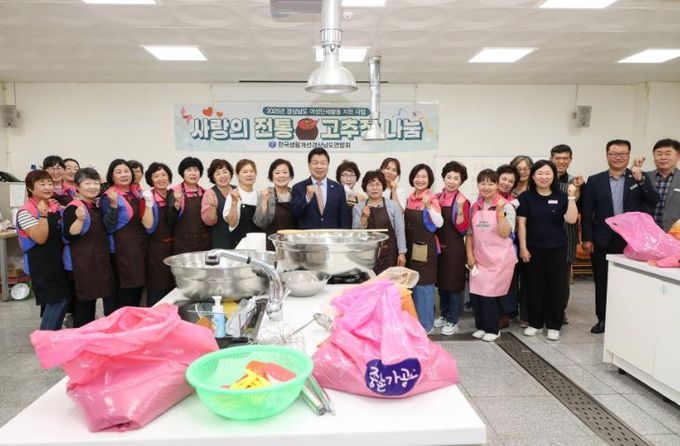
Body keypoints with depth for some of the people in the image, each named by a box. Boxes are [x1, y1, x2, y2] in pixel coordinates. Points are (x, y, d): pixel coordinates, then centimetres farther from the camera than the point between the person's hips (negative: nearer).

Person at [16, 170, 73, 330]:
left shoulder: (55, 205, 8)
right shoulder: (26, 212, -13)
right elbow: (40, 238, -22)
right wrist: (43, 215, -31)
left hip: (59, 261, 8)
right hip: (42, 265, -7)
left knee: (65, 298, 11)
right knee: (56, 301, -8)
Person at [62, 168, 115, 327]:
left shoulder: (98, 206, 12)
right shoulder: (73, 208, -12)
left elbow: (105, 229, 28)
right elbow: (69, 235, -18)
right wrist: (80, 219, -34)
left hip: (99, 260, 8)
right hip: (82, 261, -8)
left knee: (92, 297, 16)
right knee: (84, 301, -4)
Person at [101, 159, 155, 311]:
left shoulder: (138, 193, 12)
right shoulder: (109, 197, -6)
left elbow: (148, 223, 15)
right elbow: (108, 227, -15)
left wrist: (148, 203, 1)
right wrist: (113, 205, -26)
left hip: (140, 249, 6)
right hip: (120, 252, -6)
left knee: (137, 293, 13)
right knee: (121, 298, -4)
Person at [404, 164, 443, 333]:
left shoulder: (432, 199, -10)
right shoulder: (409, 198, 7)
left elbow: (439, 223, -22)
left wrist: (429, 206, -32)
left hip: (425, 247, -6)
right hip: (410, 246, 6)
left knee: (423, 285, 0)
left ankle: (425, 324, 13)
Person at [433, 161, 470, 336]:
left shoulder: (462, 201, -9)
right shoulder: (436, 198, 5)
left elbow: (462, 228, -13)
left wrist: (460, 209, -26)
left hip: (454, 248, -5)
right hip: (438, 246, 5)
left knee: (453, 284, 3)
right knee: (441, 282, 15)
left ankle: (453, 321, 15)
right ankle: (444, 315, 31)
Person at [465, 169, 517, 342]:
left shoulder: (506, 206, -6)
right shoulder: (474, 208, 7)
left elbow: (505, 234, -15)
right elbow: (470, 233, 12)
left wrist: (500, 212, -23)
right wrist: (470, 255, 4)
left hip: (499, 259, -4)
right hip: (479, 258, 4)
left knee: (488, 294, -2)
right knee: (474, 293, 4)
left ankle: (492, 329, 18)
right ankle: (481, 326, 24)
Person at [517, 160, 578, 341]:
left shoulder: (561, 197, 1)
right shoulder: (526, 197, -1)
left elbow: (571, 219, -9)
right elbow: (521, 223, -2)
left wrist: (571, 197, -17)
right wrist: (523, 247, -6)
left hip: (556, 249, 0)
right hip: (533, 249, 0)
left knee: (556, 286, 5)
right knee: (535, 286, 7)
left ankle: (554, 325, 18)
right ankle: (535, 323, 21)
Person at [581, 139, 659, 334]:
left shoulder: (641, 178, 5)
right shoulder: (595, 180, 3)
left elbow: (653, 202, -9)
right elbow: (587, 212, 1)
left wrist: (639, 180, -21)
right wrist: (587, 238, -4)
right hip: (603, 241, 1)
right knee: (602, 282, 9)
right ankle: (603, 319, 21)